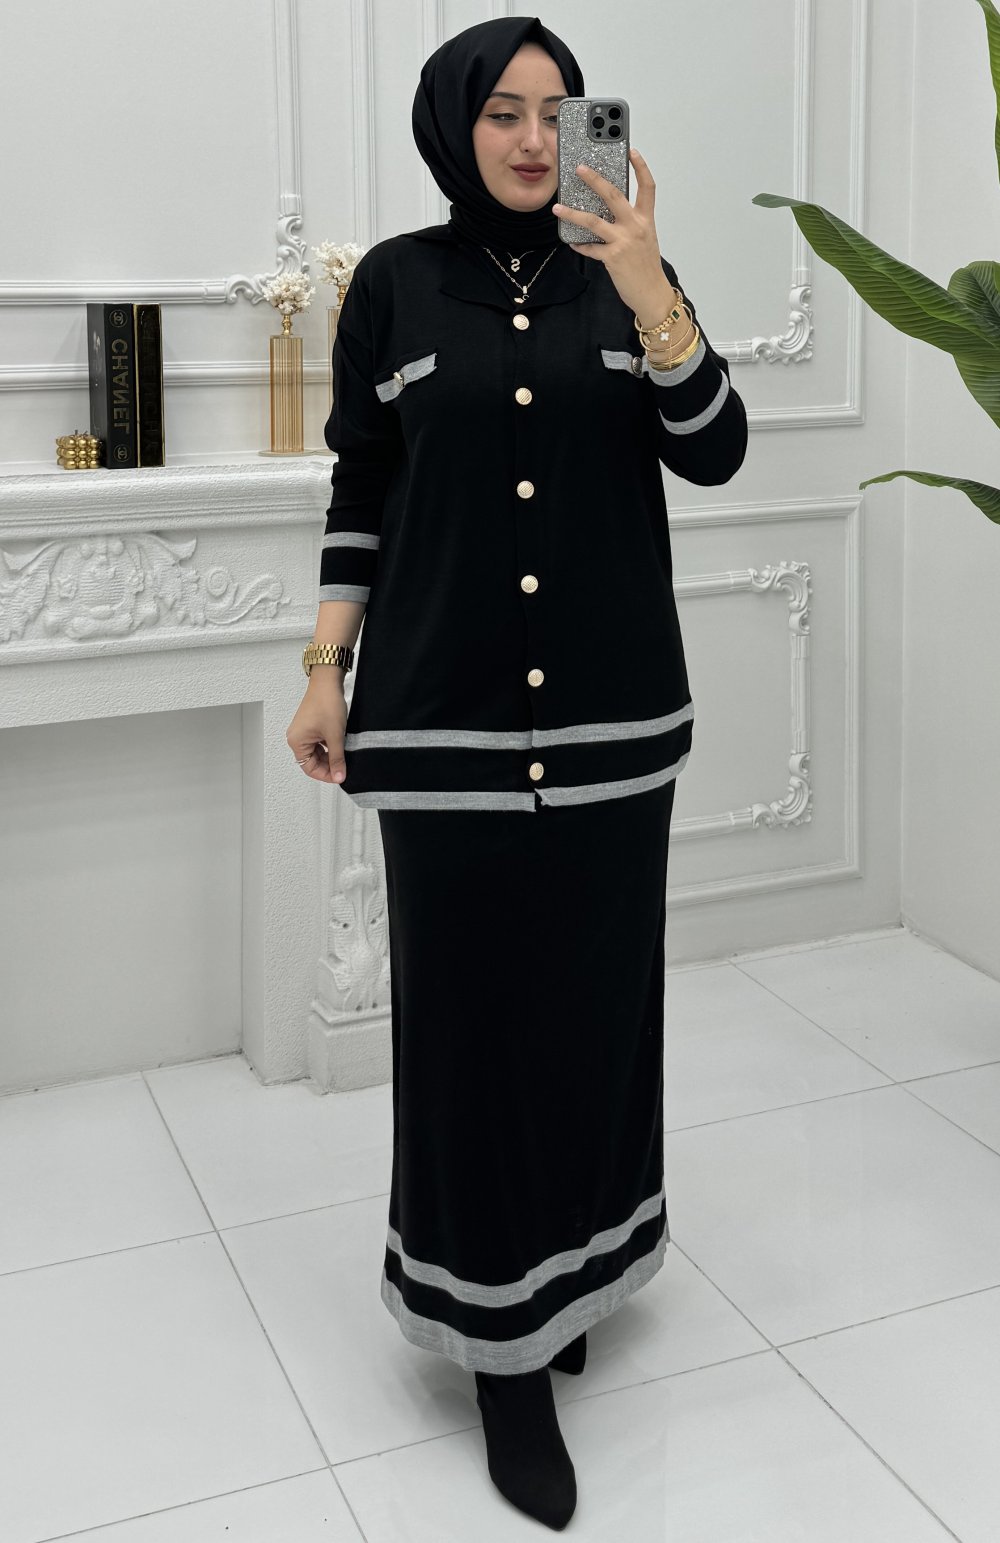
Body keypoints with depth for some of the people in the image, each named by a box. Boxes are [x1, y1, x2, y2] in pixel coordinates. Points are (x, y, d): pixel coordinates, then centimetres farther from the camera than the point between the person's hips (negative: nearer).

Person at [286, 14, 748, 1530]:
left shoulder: (626, 276, 6)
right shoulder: (395, 282, 3)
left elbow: (714, 453, -6)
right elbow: (361, 488, 5)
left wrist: (649, 290, -20)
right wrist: (326, 672, 1)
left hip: (612, 706, 2)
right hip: (447, 710, -2)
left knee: (594, 989, 9)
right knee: (472, 1002, 0)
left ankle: (569, 1270, 32)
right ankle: (503, 1348, 11)